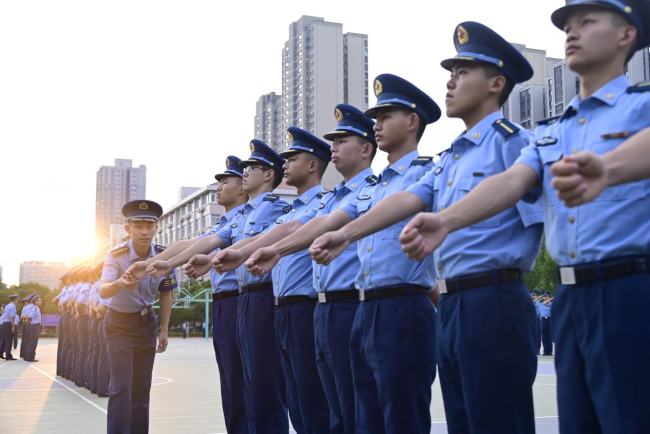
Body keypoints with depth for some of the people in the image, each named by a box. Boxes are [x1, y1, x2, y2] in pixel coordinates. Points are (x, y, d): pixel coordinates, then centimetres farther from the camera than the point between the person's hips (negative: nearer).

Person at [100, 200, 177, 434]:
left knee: (142, 387, 10)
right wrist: (120, 284, -59)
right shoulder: (116, 255, -22)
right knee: (122, 386, -11)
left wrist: (164, 330, 3)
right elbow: (103, 291, -37)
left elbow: (166, 294, 2)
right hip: (120, 324, -4)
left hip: (147, 322, 4)